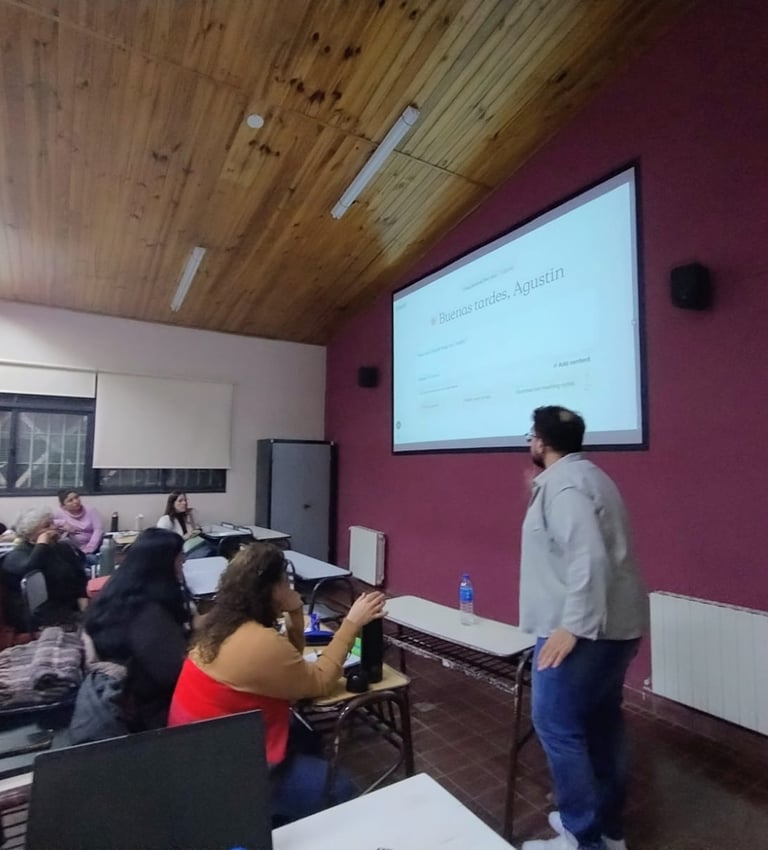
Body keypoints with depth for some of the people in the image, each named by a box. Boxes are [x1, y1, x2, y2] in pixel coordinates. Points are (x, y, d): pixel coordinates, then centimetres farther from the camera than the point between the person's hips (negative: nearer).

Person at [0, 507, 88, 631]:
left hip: (71, 607, 6)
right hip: (40, 615, -6)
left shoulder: (63, 547, 15)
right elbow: (27, 571, -28)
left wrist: (84, 601, -5)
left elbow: (81, 577, 12)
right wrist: (42, 544, -16)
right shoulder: (17, 555, -4)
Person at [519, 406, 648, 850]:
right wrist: (539, 493, 23)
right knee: (601, 721, 18)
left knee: (557, 724, 1)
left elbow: (588, 557, -28)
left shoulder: (563, 484, -18)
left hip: (584, 629, -10)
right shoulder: (584, 475, 13)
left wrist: (572, 626, -28)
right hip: (613, 624, 10)